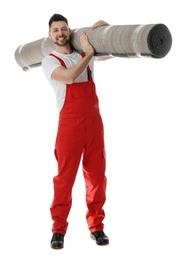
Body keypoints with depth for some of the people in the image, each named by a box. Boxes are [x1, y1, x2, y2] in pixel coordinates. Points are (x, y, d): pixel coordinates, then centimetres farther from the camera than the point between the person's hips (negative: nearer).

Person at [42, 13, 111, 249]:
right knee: (65, 176, -4)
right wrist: (89, 54, -16)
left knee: (96, 175, 5)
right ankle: (58, 230, 3)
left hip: (94, 122, 4)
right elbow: (69, 76, -20)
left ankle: (96, 226, 14)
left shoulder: (85, 54, 14)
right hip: (69, 124, -4)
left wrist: (104, 28, 8)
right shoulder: (49, 61, 0)